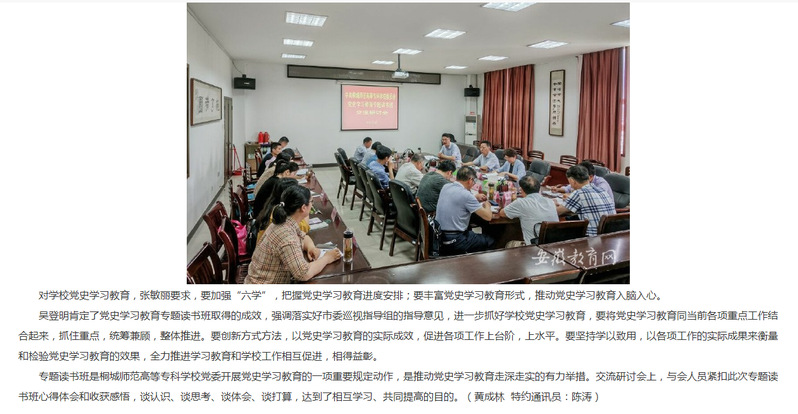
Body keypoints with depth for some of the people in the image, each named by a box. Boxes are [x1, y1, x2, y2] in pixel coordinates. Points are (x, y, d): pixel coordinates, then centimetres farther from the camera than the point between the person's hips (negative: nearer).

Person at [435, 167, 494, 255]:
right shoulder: (466, 195, -20)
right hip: (453, 240, -8)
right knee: (490, 241, 9)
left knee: (469, 229, 33)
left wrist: (475, 197, 21)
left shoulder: (445, 187, 2)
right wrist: (487, 205, 7)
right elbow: (488, 217, -14)